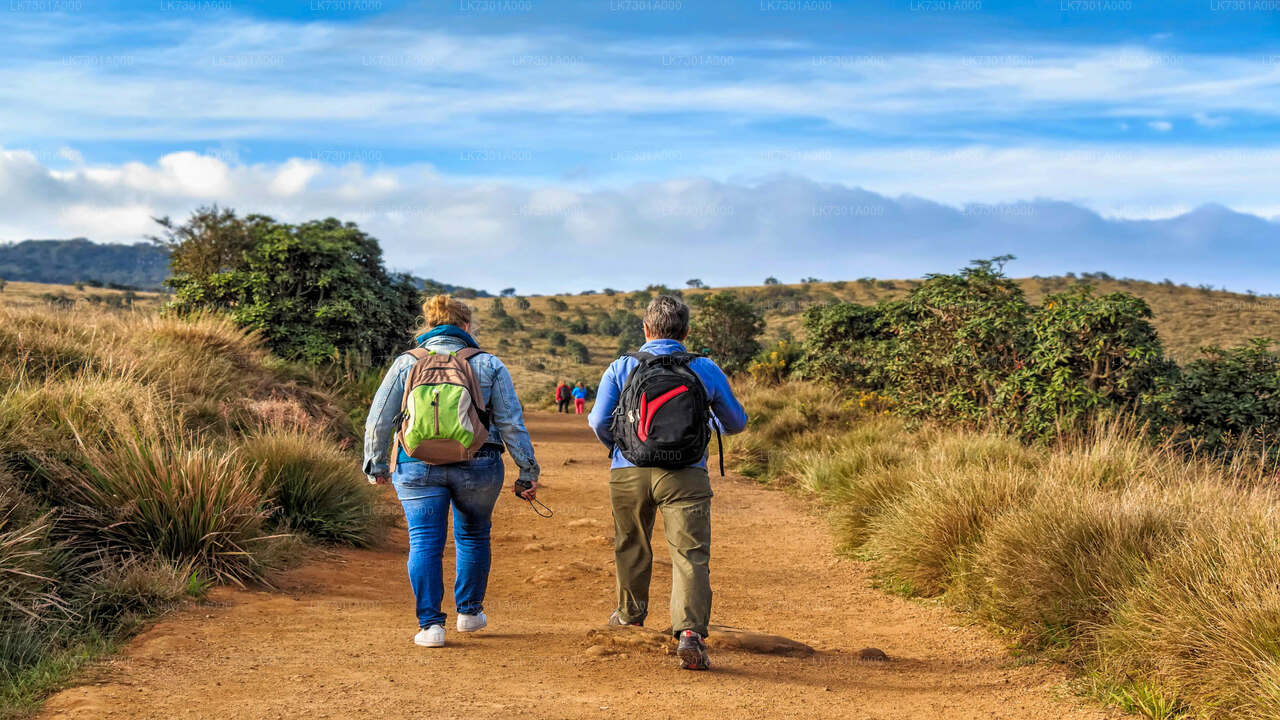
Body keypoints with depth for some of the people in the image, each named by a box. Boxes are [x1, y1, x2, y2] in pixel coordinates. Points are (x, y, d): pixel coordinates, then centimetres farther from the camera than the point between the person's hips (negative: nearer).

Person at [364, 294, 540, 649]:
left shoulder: (405, 364, 6)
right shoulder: (489, 365, 3)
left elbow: (378, 421, 7)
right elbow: (511, 423, 0)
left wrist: (376, 465, 19)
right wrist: (528, 471, 6)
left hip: (417, 468, 0)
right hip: (476, 467, 0)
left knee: (424, 542, 3)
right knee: (473, 536, 19)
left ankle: (430, 624, -3)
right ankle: (469, 612, 30)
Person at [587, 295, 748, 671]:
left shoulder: (621, 368, 2)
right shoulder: (706, 370, 4)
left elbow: (599, 422, -1)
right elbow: (736, 422, 14)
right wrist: (711, 419, 37)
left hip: (629, 472, 2)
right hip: (685, 476, -1)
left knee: (631, 549, 22)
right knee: (690, 554, -5)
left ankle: (630, 615, 41)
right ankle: (690, 632, -22)